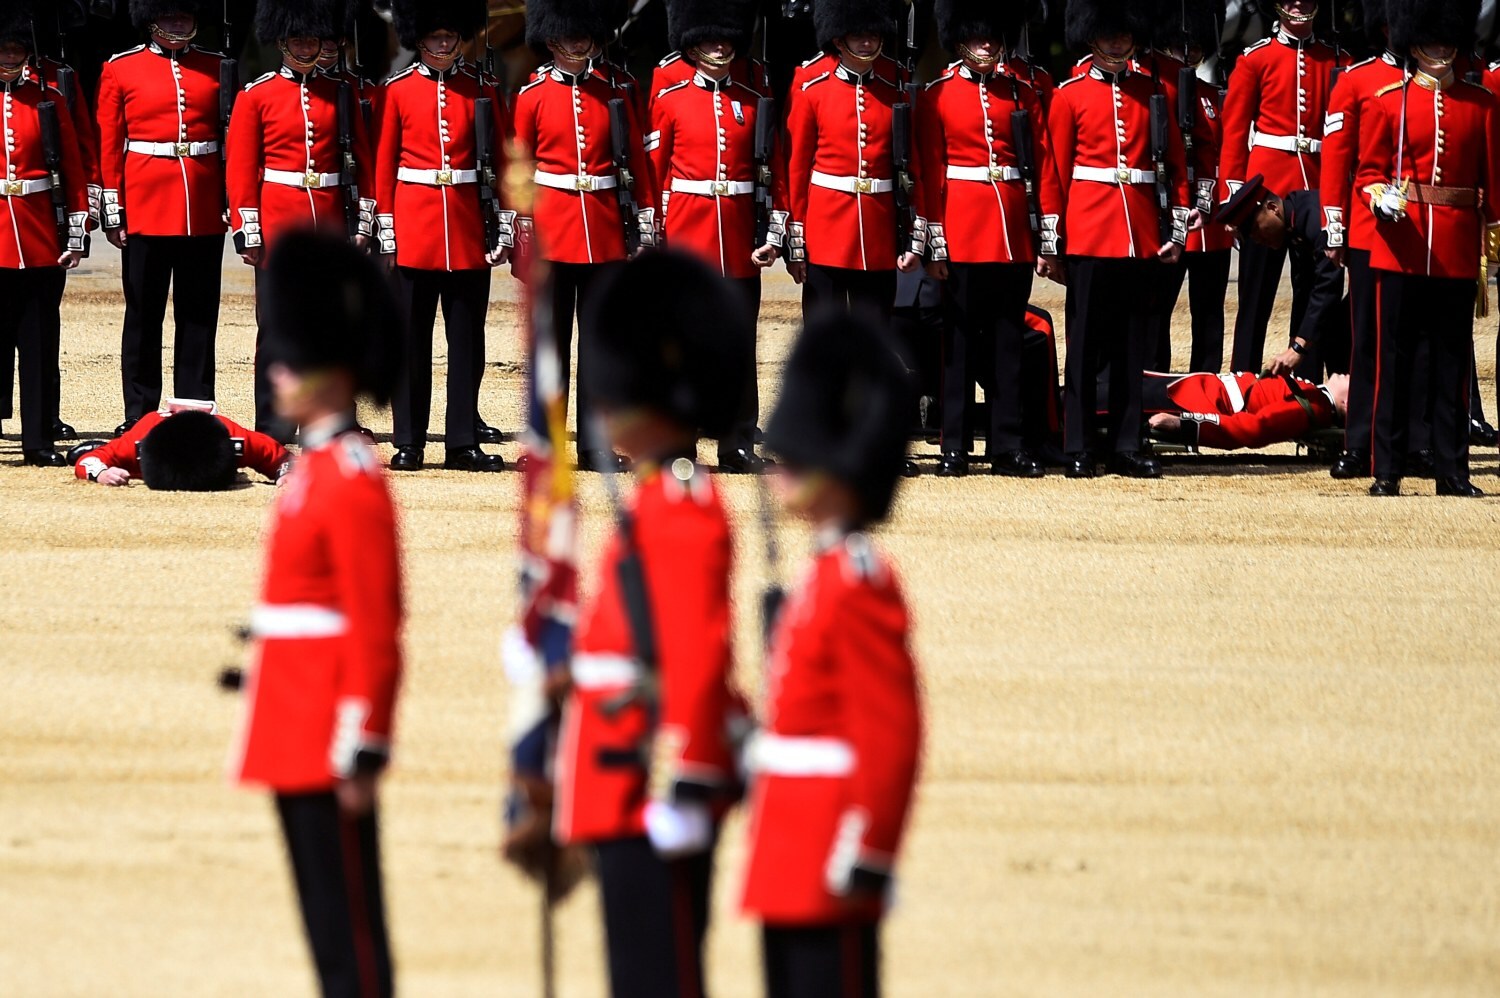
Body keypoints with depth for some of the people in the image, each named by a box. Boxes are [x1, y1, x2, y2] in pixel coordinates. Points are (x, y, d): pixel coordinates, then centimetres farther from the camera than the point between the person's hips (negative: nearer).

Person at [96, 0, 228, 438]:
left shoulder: (215, 69, 9)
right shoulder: (122, 70, 2)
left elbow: (230, 139, 10)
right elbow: (109, 144, 2)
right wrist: (113, 212, -3)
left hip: (203, 213, 2)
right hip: (146, 205, -2)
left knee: (200, 315, 5)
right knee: (144, 314, 3)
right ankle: (139, 416, 7)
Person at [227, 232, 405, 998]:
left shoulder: (352, 481, -15)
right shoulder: (314, 469, 15)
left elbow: (376, 632, -18)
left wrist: (362, 753, -20)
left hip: (326, 749, -10)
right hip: (297, 747, 10)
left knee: (349, 921, -6)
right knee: (327, 925, 12)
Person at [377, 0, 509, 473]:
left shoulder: (481, 92, 6)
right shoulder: (397, 92, 2)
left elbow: (502, 164, 7)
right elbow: (383, 164, 2)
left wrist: (502, 229, 2)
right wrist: (386, 231, -2)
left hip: (468, 232, 2)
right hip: (414, 224, -1)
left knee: (467, 340, 3)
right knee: (411, 340, 1)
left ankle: (463, 443, 8)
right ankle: (409, 444, 6)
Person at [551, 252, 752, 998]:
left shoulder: (682, 508, -15)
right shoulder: (657, 498, 16)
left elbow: (698, 658, -21)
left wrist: (680, 793, -24)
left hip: (654, 787, -10)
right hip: (628, 796, 10)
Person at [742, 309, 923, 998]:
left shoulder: (861, 585, -15)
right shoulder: (829, 574, 15)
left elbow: (890, 736, -19)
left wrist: (862, 863, -20)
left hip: (829, 865, -10)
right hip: (792, 866, 10)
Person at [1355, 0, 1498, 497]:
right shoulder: (1386, 102, 3)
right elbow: (1368, 172, 2)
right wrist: (1380, 196, -19)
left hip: (1457, 251, 2)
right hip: (1401, 246, -2)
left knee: (1453, 363, 5)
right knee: (1393, 362, -1)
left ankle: (1452, 471, 9)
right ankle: (1387, 471, 3)